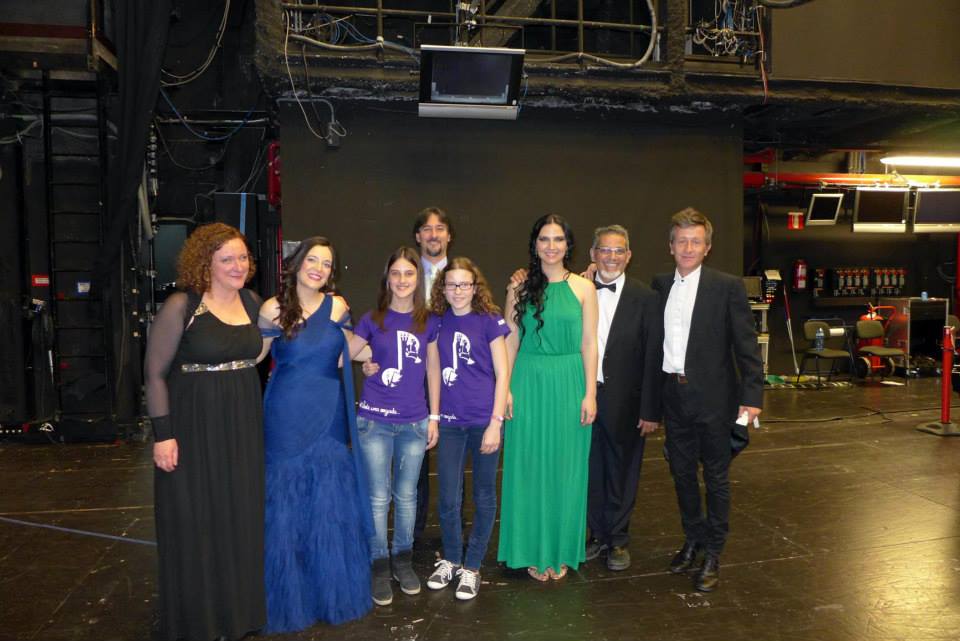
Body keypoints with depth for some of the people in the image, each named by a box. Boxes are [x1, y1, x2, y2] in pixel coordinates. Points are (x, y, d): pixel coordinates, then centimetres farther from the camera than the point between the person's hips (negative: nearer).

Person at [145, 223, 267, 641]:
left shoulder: (252, 302, 5)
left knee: (241, 518, 14)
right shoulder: (181, 307, -12)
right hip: (194, 426, -5)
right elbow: (154, 372, -10)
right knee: (195, 521, 6)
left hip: (243, 425, 5)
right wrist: (163, 434, -13)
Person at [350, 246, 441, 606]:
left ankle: (403, 560, 29)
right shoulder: (373, 320, 1)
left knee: (406, 495, 12)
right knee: (379, 497, 5)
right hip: (375, 420, -1)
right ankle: (380, 566, 20)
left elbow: (433, 371, 8)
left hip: (415, 422, 1)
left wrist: (434, 417, 6)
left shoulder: (429, 322, 4)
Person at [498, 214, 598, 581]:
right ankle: (533, 551, 23)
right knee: (529, 466, 7)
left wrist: (590, 393, -4)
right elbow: (510, 342, 4)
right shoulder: (519, 288, 3)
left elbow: (589, 344, 1)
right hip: (528, 384, 0)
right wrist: (505, 388, -3)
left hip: (569, 385, 0)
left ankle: (561, 551, 26)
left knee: (565, 467, 9)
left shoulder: (583, 288, 1)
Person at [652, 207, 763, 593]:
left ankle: (713, 554, 21)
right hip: (673, 394, 4)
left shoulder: (728, 287, -7)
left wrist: (752, 395, -14)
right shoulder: (660, 286, 6)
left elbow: (746, 345, -8)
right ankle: (693, 539, 35)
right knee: (682, 472, 16)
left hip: (712, 396, -4)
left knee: (716, 477, 7)